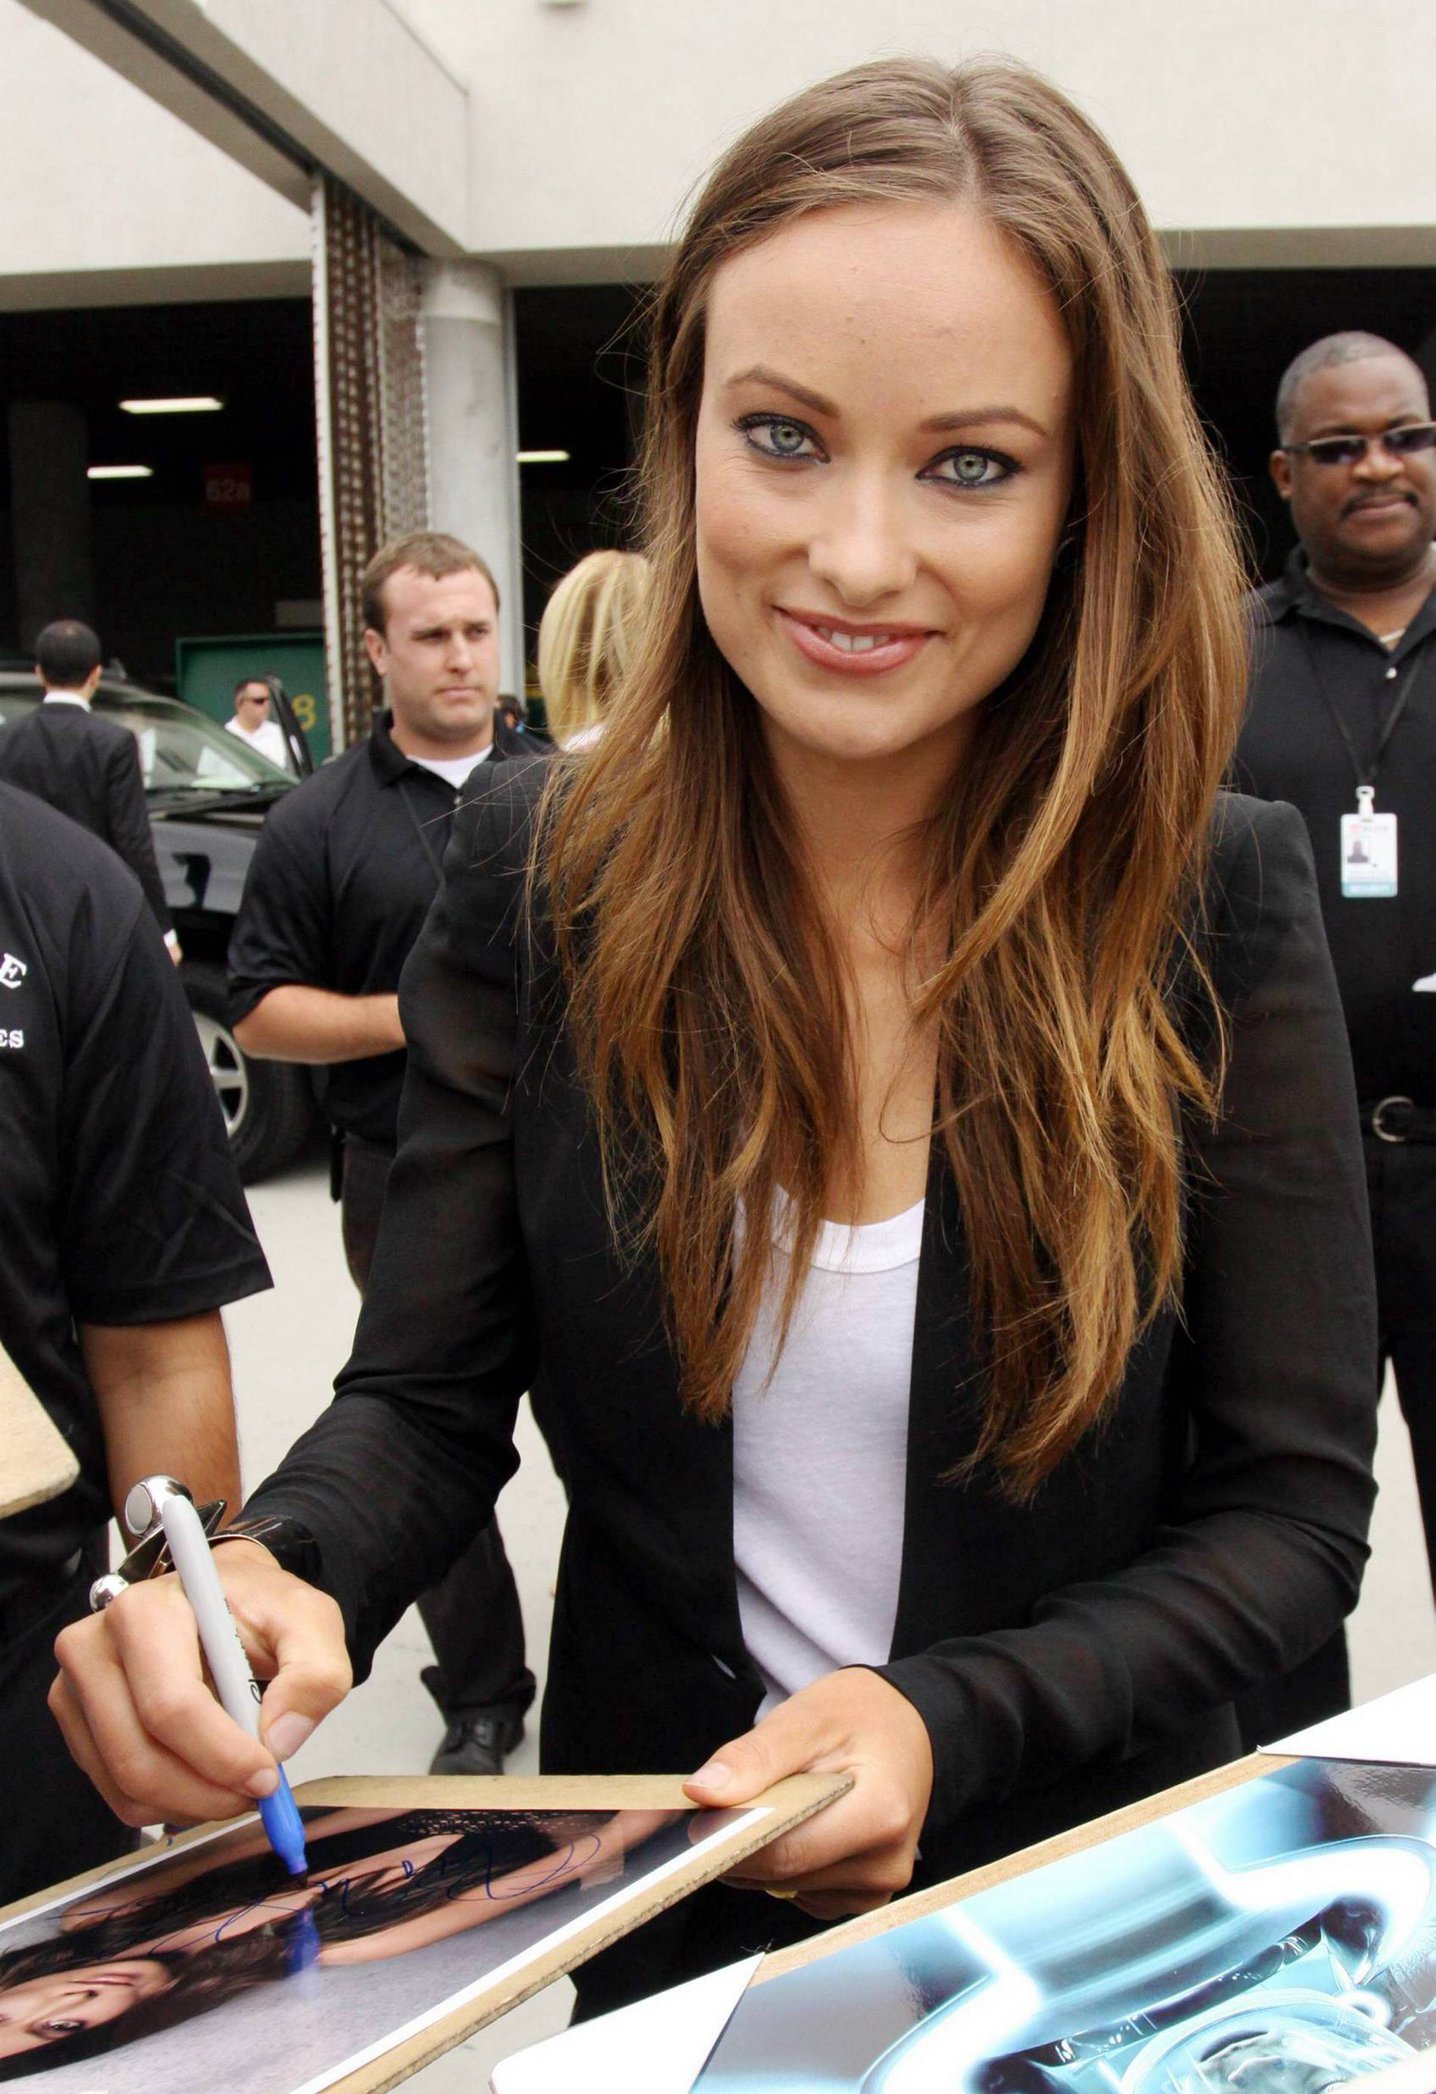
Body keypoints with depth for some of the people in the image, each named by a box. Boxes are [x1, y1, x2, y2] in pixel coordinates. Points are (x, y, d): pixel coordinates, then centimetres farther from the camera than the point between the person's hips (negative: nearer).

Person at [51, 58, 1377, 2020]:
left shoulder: (1222, 902, -16)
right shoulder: (536, 870, -12)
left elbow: (1294, 1498, -12)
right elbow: (428, 1393, -7)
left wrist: (950, 1722, -26)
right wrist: (268, 1574, -28)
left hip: (1095, 1903, -1)